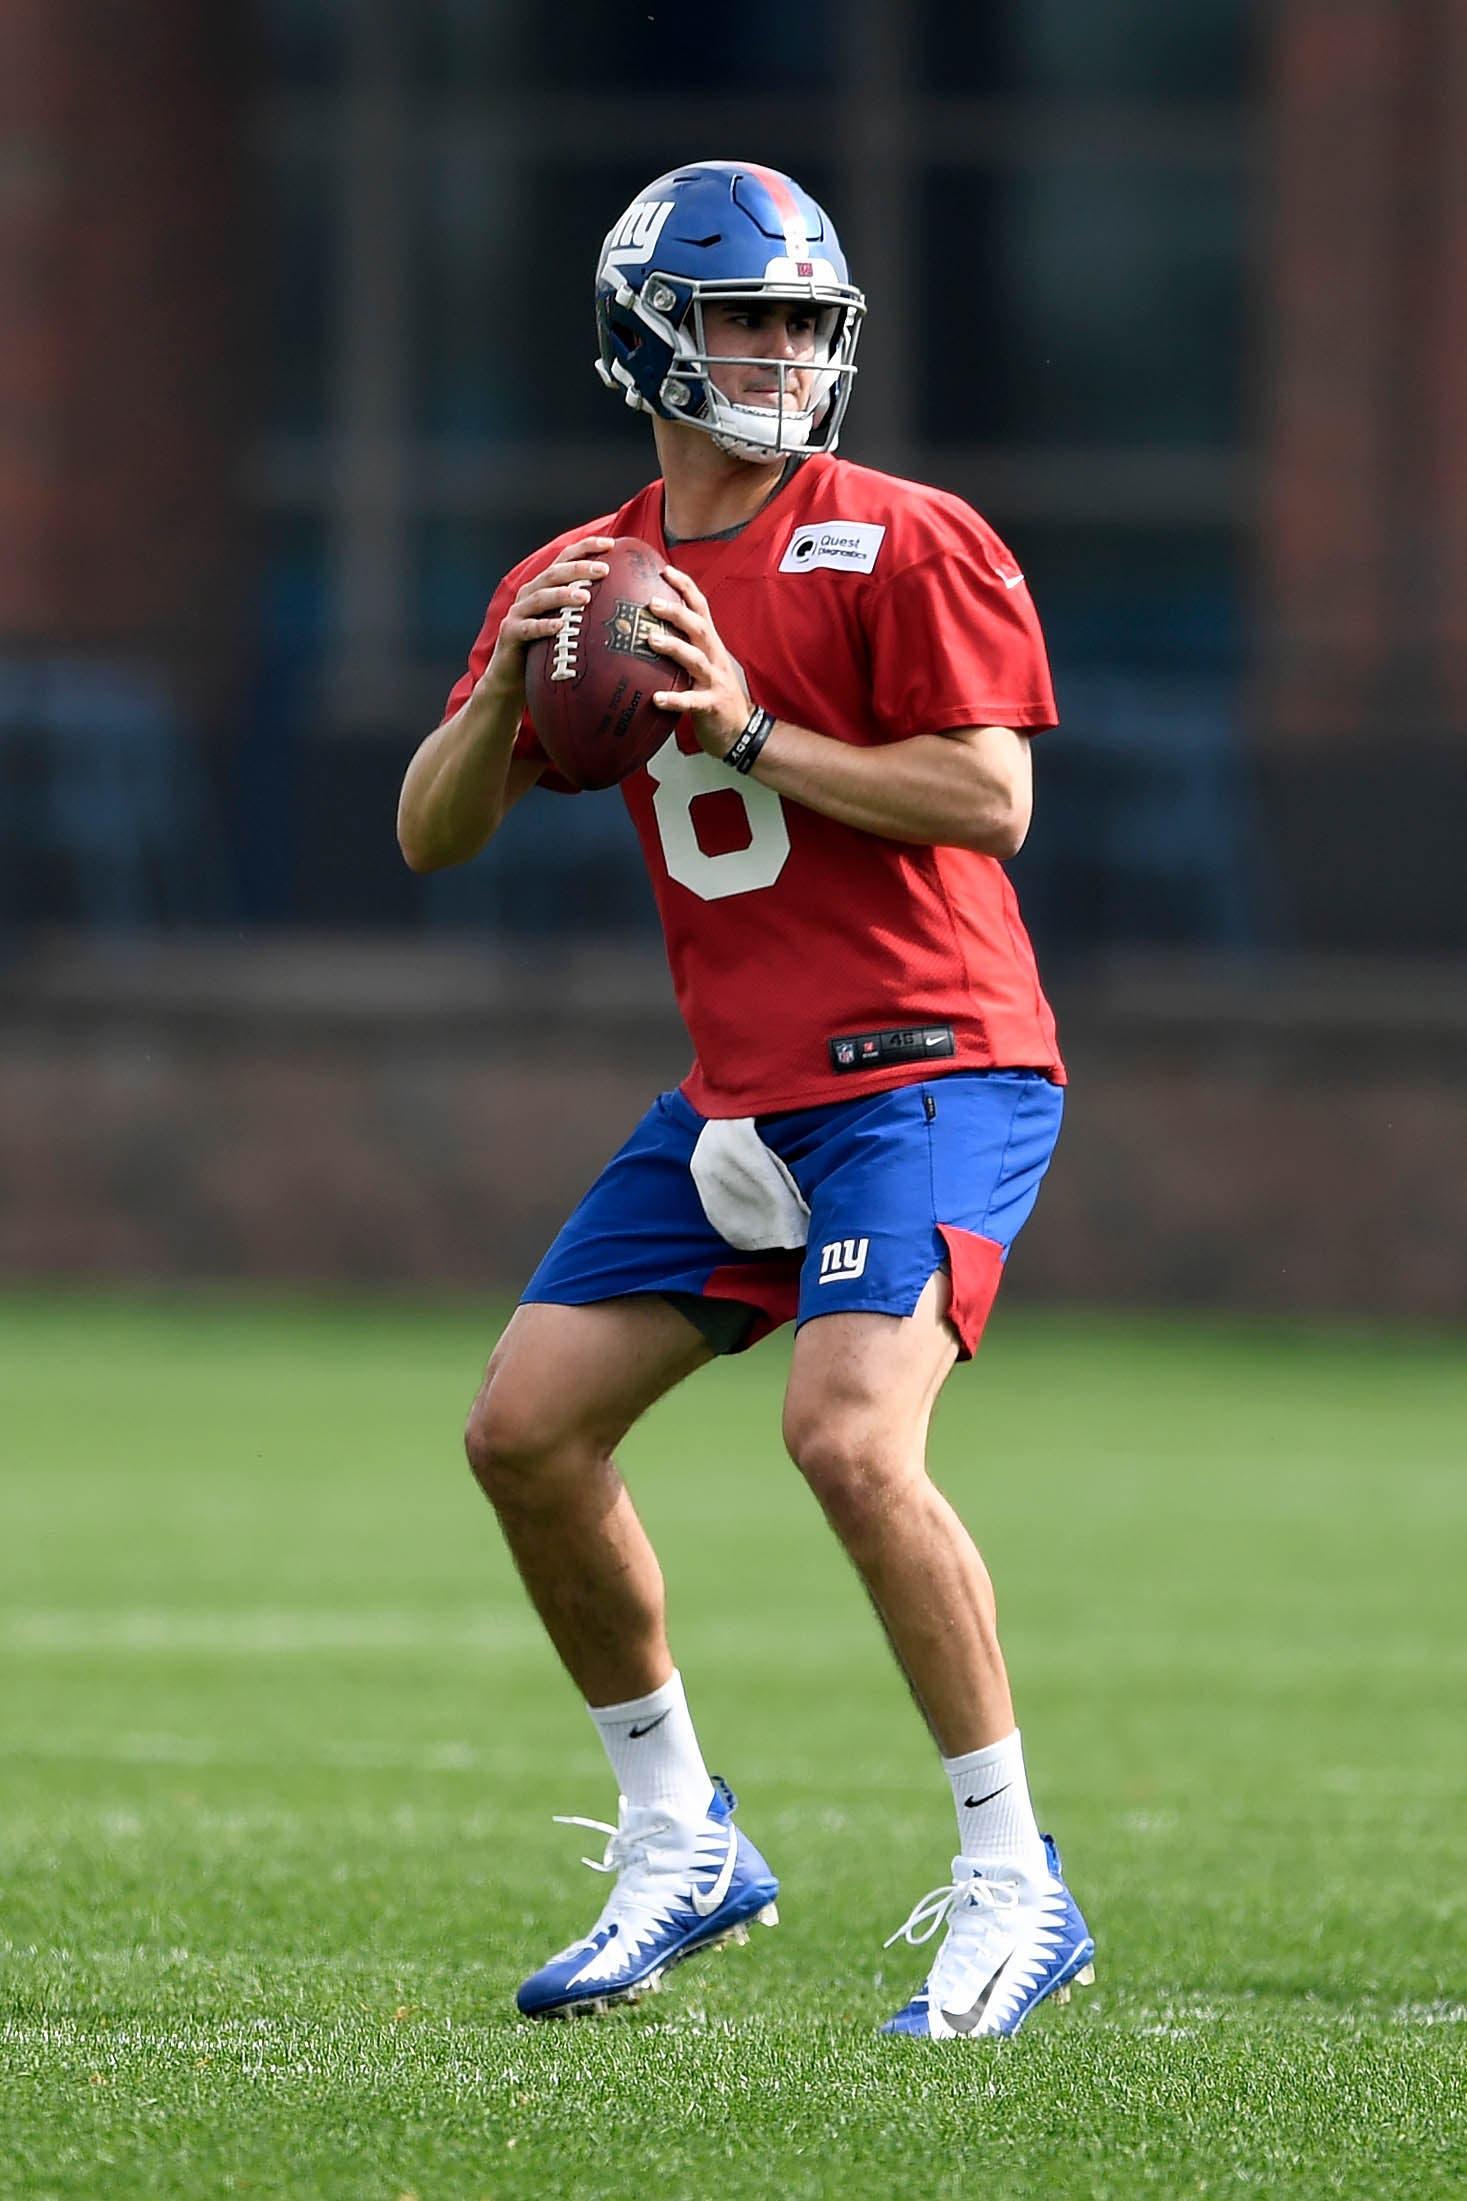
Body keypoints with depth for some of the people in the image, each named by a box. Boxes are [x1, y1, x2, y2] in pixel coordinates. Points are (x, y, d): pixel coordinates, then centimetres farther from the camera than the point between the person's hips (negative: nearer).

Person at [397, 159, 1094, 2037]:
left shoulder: (908, 546, -7)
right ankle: (676, 1847, 18)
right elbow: (434, 837, 8)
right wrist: (510, 688, -11)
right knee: (526, 1431, 3)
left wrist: (749, 731, -19)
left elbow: (991, 796, -16)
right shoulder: (580, 578, 11)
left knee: (850, 1437, -24)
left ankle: (1015, 1884, -15)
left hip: (929, 1068, -7)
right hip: (737, 1094, 7)